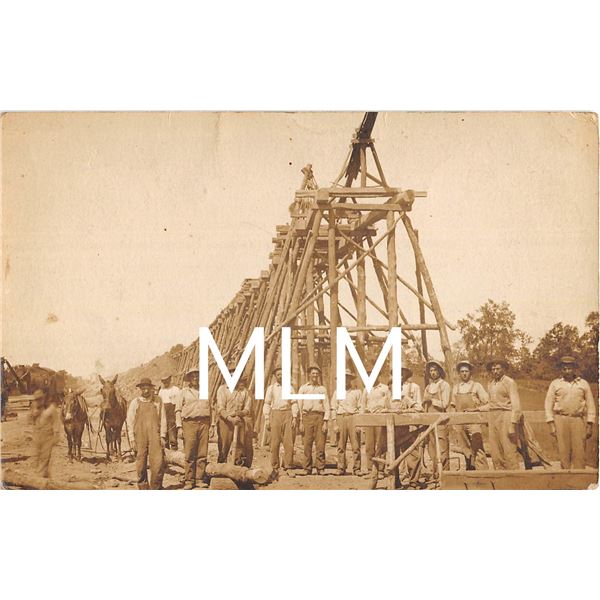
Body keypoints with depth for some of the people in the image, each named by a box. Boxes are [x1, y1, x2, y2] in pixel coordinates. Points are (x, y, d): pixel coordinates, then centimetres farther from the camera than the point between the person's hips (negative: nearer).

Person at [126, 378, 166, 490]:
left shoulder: (158, 401, 7)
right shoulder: (135, 402, 6)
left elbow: (162, 419, 7)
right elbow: (130, 421, 7)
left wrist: (162, 435, 1)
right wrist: (133, 439, 3)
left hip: (155, 435, -1)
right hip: (140, 436, 1)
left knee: (158, 462, -10)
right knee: (141, 463, 4)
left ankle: (156, 487, 3)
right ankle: (143, 487, 17)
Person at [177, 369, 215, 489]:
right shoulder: (183, 392, 11)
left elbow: (210, 410, 20)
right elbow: (178, 410, 6)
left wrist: (212, 425, 11)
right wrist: (179, 427, -4)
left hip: (204, 423, 3)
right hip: (189, 423, -3)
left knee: (202, 454, 0)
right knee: (190, 454, -6)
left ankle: (200, 479, 5)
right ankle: (189, 481, -2)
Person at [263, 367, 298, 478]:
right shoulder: (271, 388, 10)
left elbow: (294, 403, 11)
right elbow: (267, 404, 8)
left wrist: (295, 417, 0)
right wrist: (267, 419, -1)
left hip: (287, 414, 1)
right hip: (275, 414, -1)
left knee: (289, 442, -5)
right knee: (275, 443, -3)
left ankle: (288, 467, -1)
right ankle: (275, 468, 4)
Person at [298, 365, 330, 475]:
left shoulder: (322, 389, 14)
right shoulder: (303, 388, 12)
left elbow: (326, 406, 10)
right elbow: (300, 406, 9)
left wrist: (325, 422, -1)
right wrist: (301, 422, 2)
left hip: (319, 416, 0)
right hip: (307, 416, 0)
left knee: (320, 444, -4)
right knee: (307, 444, -4)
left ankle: (320, 468, 1)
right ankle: (307, 468, 2)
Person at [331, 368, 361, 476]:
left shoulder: (357, 392, 10)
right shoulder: (337, 392, 13)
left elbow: (361, 408, 6)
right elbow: (333, 409, 9)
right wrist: (335, 424, 0)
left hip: (353, 418, -1)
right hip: (340, 418, 1)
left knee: (356, 446, -5)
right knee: (341, 446, 0)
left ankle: (356, 468, 0)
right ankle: (341, 468, 5)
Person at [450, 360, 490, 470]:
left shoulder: (476, 386, 5)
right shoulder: (455, 387, 15)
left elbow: (487, 403, 2)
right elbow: (452, 405, 20)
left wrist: (475, 409, -11)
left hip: (474, 421, -4)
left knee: (477, 448, -15)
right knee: (465, 449, 8)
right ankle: (470, 469, 17)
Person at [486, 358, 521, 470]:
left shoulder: (509, 382, -4)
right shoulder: (490, 384, 17)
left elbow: (516, 405, -9)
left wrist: (513, 425, -16)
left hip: (505, 417, -7)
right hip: (493, 418, 7)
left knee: (509, 451, -9)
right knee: (495, 452, 6)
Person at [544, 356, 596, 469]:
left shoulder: (583, 384, 10)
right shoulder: (555, 384, 8)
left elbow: (590, 405, 10)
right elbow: (548, 404, 6)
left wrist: (590, 426, 2)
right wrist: (551, 425, -2)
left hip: (579, 420, 0)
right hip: (561, 420, 0)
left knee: (579, 454, -3)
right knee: (564, 453, -1)